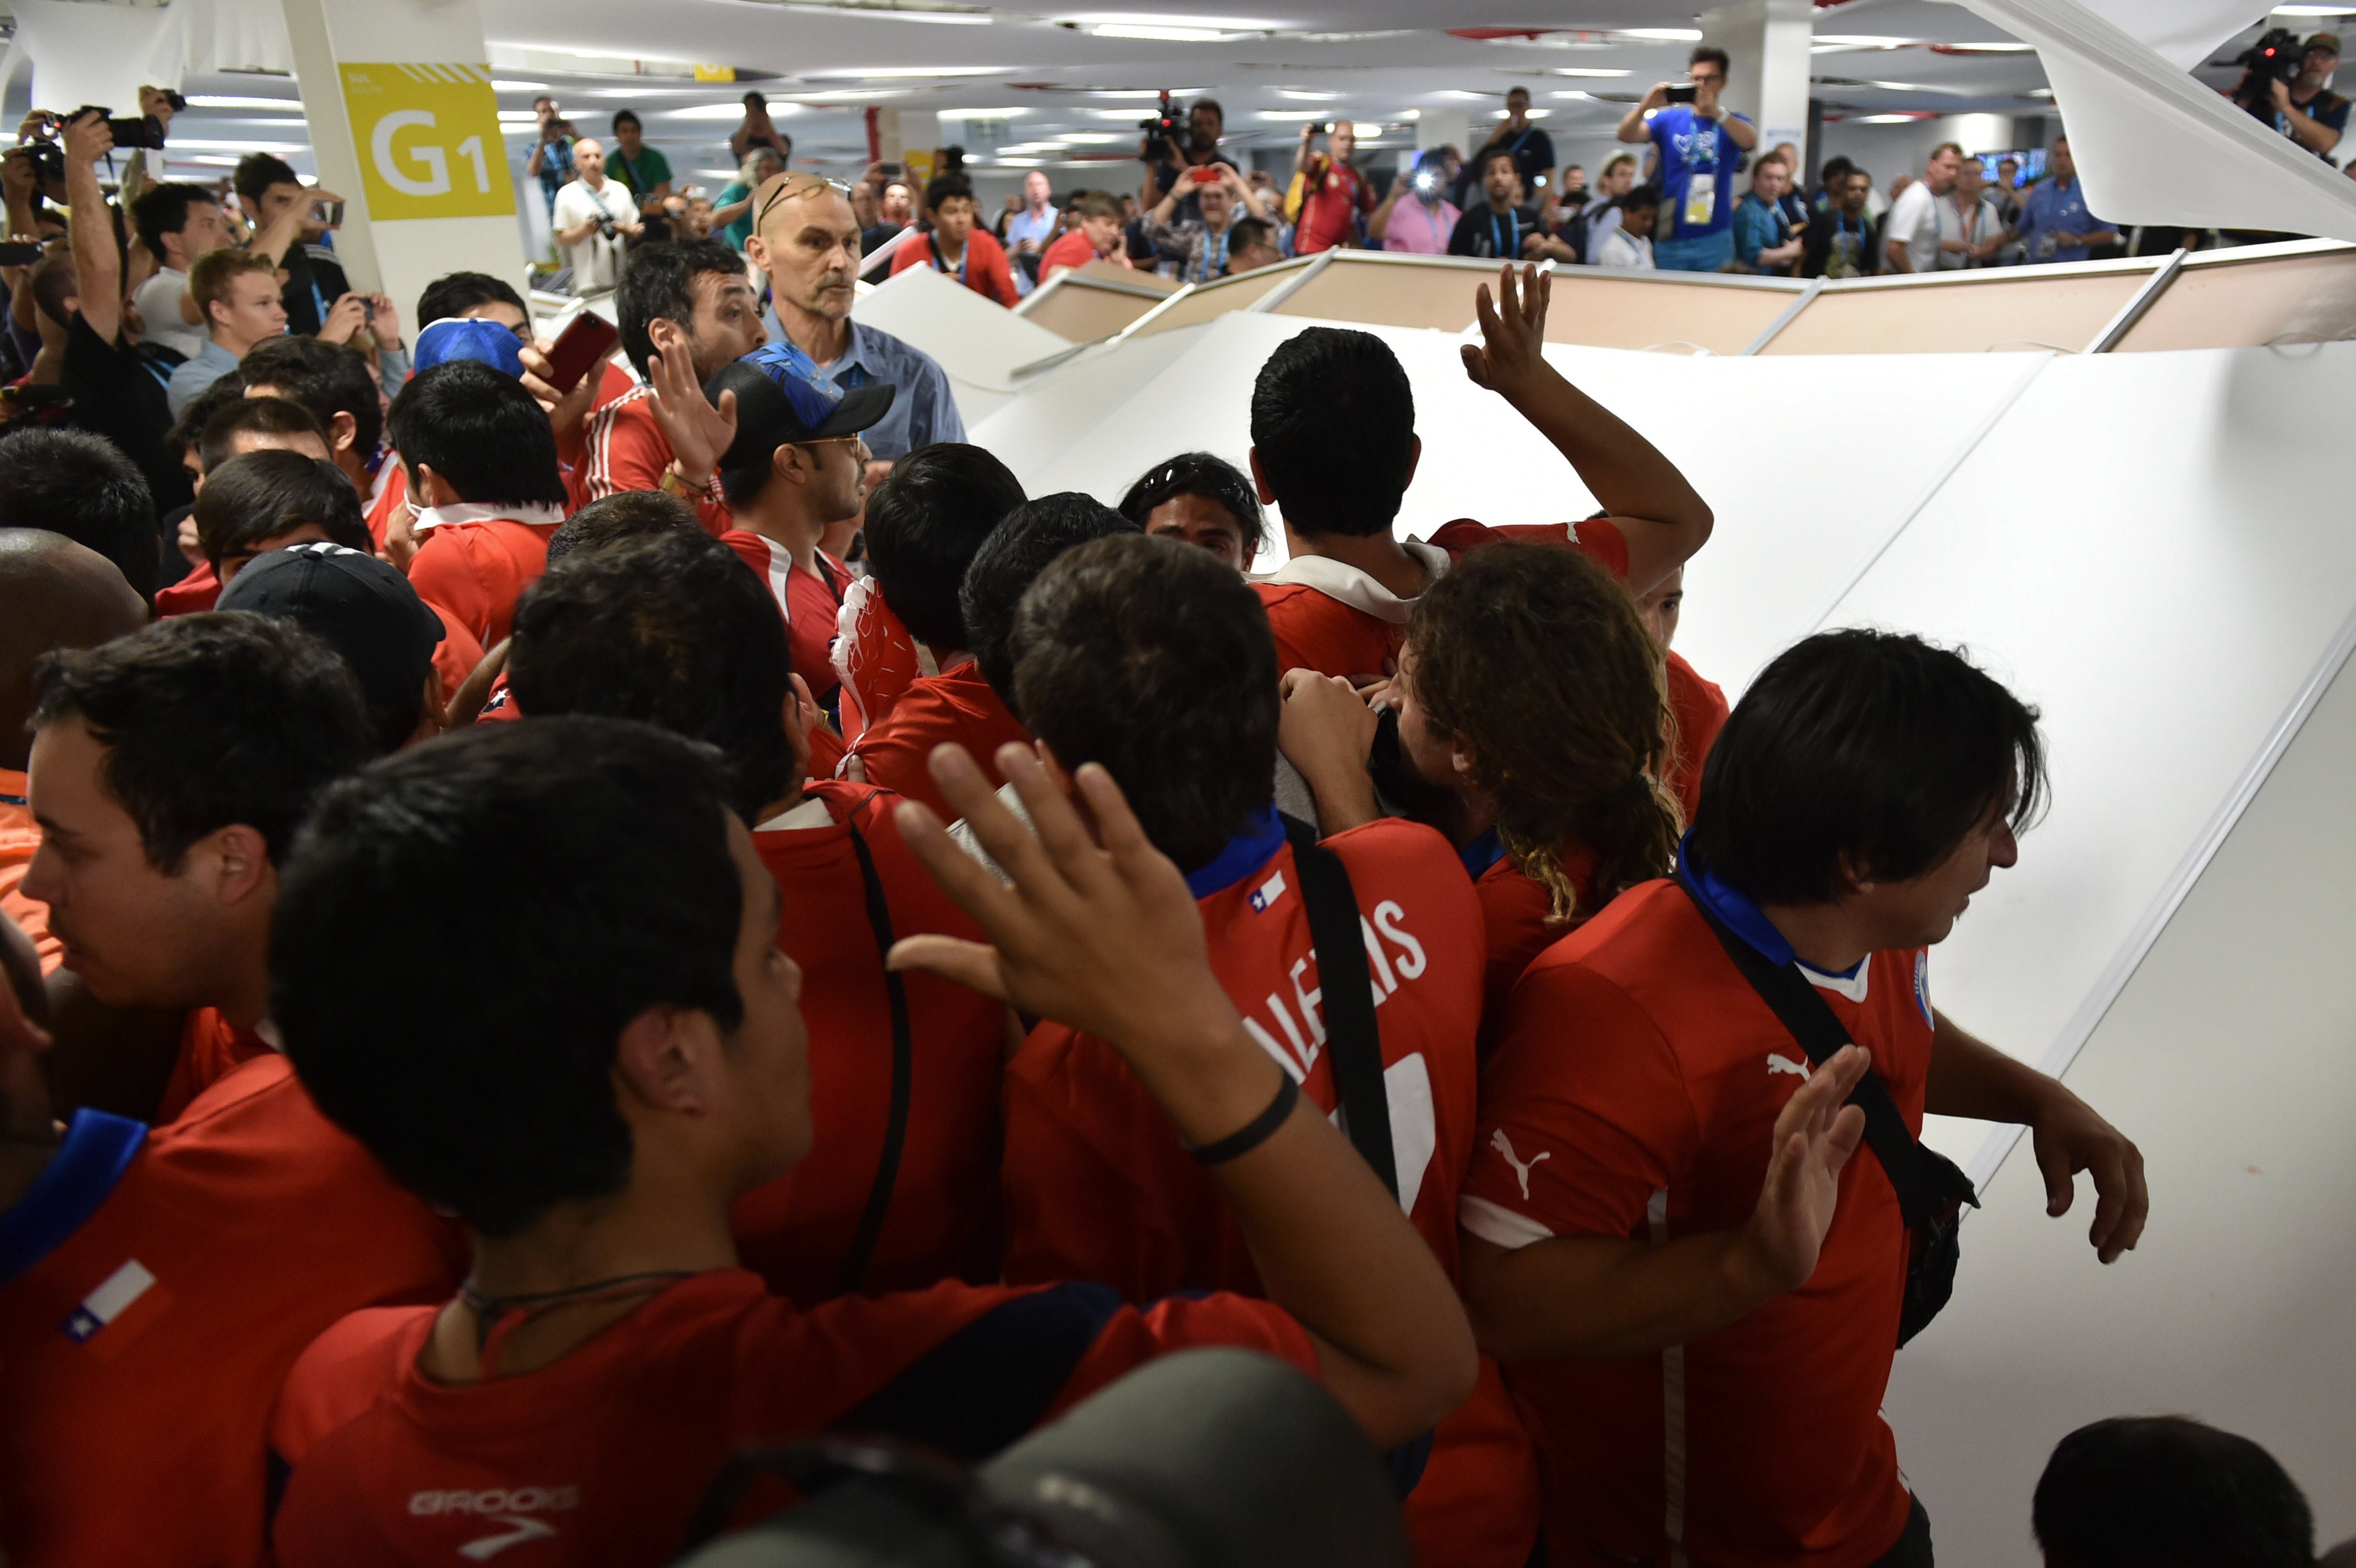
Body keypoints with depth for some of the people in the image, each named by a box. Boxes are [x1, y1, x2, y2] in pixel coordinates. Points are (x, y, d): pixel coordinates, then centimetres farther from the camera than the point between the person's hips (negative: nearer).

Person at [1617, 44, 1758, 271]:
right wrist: (1644, 107, -27)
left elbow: (1750, 141, -16)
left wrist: (1716, 112, -33)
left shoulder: (1733, 123, 7)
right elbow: (1626, 135, -7)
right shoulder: (1669, 119, 8)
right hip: (1670, 239, 1)